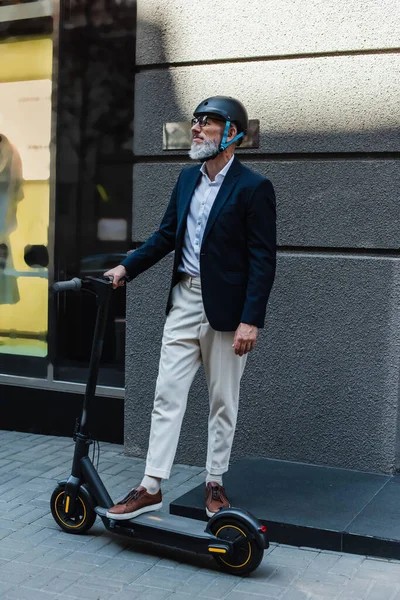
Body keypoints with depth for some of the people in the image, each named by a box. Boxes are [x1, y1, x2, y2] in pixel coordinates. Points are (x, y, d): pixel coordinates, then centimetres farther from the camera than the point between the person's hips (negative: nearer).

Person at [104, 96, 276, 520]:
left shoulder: (253, 188, -10)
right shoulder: (187, 179, 9)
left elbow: (263, 261, -14)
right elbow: (166, 234, 16)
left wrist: (250, 321, -19)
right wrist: (127, 267, 7)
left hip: (225, 309, -5)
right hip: (183, 301, 6)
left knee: (222, 401, 9)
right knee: (167, 394, 4)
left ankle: (215, 484, 25)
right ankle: (151, 488, 10)